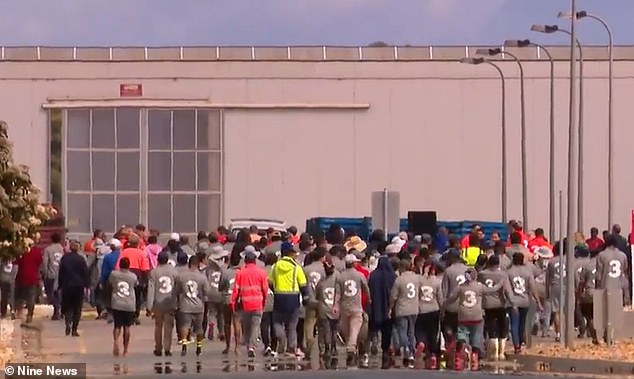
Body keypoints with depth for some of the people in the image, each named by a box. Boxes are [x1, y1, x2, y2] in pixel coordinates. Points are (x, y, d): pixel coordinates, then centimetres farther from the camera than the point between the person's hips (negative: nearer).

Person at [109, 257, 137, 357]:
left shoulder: (113, 274, -4)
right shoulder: (133, 276, -4)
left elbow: (110, 286, 10)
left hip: (116, 304, 0)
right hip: (129, 305, 0)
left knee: (117, 326, 4)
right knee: (127, 327, 8)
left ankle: (116, 341, -25)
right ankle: (125, 350, 10)